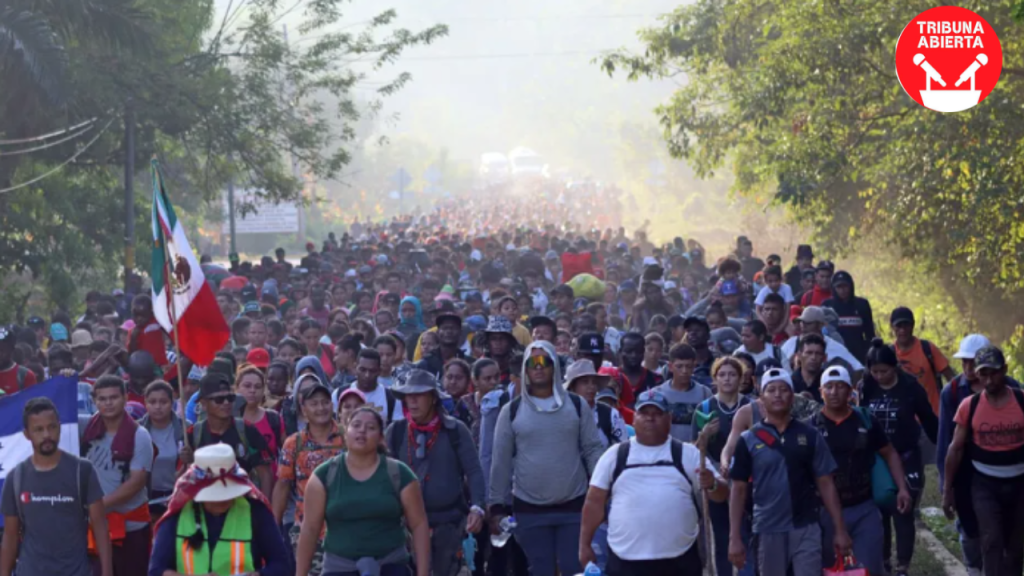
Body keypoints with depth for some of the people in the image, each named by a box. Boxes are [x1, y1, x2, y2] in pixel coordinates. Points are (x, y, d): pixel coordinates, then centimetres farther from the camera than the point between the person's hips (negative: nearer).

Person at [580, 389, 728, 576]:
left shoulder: (688, 454, 6)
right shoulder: (615, 456, 7)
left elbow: (721, 494, 3)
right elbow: (595, 502, 9)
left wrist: (712, 484, -20)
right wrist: (585, 545, 3)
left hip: (679, 560, 0)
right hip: (627, 560, 0)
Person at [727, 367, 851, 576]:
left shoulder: (809, 436, 4)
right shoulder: (749, 440, 1)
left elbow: (825, 483, 6)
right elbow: (738, 489, 2)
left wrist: (840, 530, 1)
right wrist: (735, 537, -4)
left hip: (805, 528, 0)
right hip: (768, 531, 0)